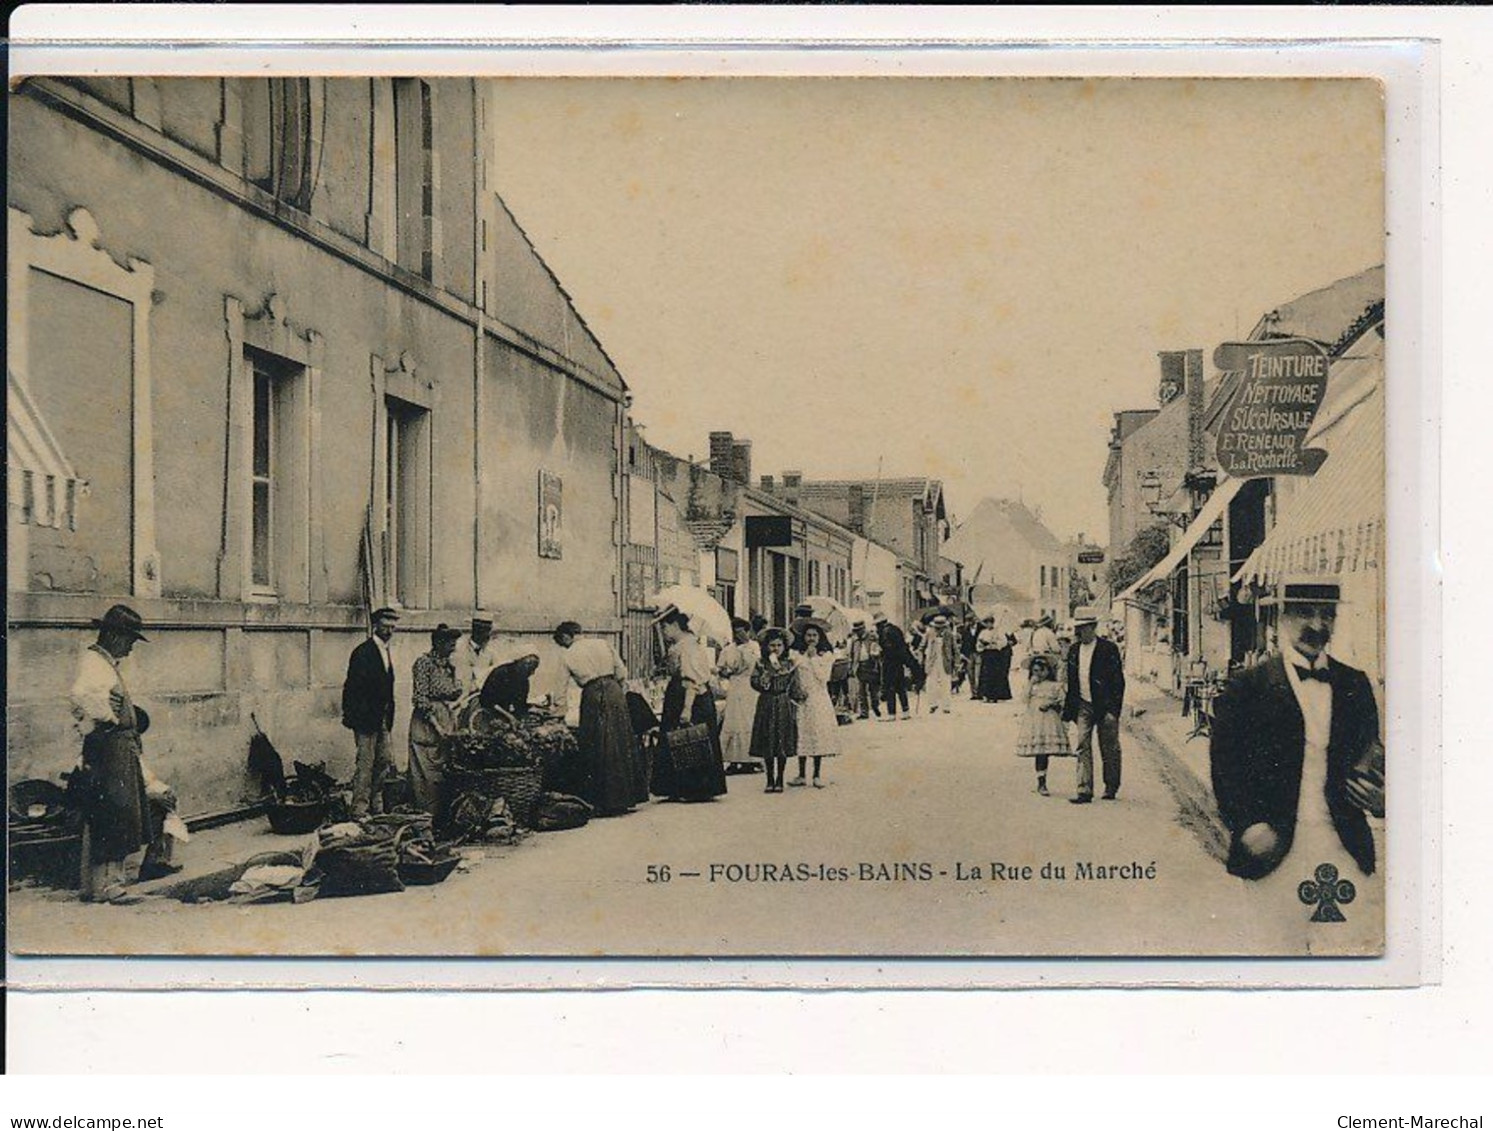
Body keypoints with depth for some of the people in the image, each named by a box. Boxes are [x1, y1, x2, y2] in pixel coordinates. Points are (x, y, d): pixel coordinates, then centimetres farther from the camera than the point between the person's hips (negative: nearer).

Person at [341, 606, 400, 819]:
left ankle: (377, 807, 20)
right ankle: (359, 809, -4)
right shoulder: (363, 652, -11)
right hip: (366, 719, -9)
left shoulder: (385, 651, 16)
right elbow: (352, 688, -15)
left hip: (382, 719, 9)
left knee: (383, 763, 11)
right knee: (366, 764, -7)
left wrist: (389, 718, 16)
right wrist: (354, 717, -19)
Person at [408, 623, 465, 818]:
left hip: (447, 720, 7)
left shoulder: (449, 665, 14)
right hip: (426, 721, -7)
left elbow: (457, 692, 22)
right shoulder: (424, 663, -8)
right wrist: (435, 723, -14)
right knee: (426, 772, -4)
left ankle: (441, 814, 8)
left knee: (446, 770, 4)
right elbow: (420, 697, -12)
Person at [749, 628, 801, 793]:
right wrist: (770, 671, -17)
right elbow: (756, 683, -8)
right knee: (767, 745, 2)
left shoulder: (790, 663, 4)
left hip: (784, 706, 0)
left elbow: (795, 687, 8)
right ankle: (770, 780, 11)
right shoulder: (761, 663, 2)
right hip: (766, 706, 0)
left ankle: (779, 780, 10)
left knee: (783, 744, 0)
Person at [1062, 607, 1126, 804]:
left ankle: (1111, 787, 22)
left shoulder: (1108, 649, -7)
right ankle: (1084, 791, -3)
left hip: (1104, 706, -4)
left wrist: (1113, 710, -15)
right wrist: (1068, 710, 10)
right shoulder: (1074, 651, 10)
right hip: (1083, 706, 4)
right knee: (1082, 747, -3)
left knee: (1109, 749, 6)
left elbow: (1118, 681, -8)